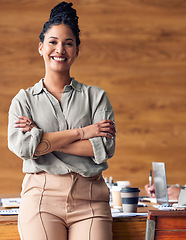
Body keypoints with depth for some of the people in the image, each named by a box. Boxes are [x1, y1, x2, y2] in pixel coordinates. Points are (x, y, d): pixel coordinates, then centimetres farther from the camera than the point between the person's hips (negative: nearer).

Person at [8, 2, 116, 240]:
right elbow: (21, 146, -5)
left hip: (90, 199, 1)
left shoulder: (96, 96, 14)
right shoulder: (23, 100, 14)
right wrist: (81, 132, -5)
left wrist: (44, 142, -4)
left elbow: (106, 147, 0)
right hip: (41, 196, 0)